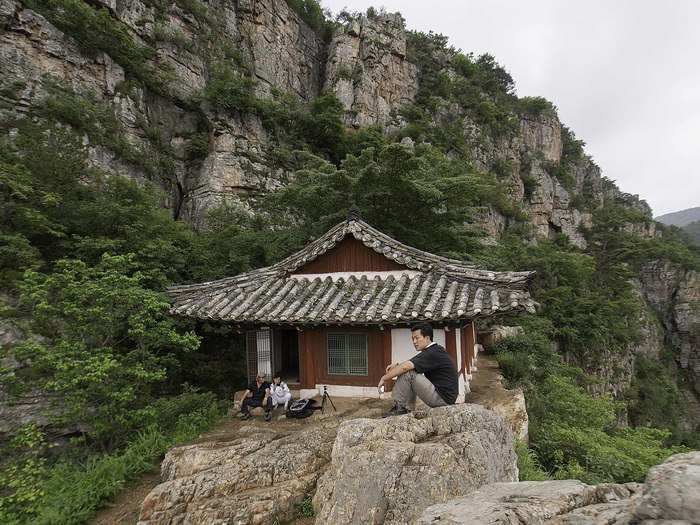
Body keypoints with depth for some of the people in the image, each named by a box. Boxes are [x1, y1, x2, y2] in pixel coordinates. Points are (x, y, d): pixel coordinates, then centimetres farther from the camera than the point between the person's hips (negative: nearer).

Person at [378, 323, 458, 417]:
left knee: (407, 373, -18)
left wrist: (384, 378, -15)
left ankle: (399, 408, -4)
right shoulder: (436, 350, 12)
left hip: (443, 398, -11)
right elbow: (410, 365, 17)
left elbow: (405, 367, -26)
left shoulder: (432, 353, -19)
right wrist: (397, 365, -1)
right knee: (410, 370, 16)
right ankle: (409, 409, 13)